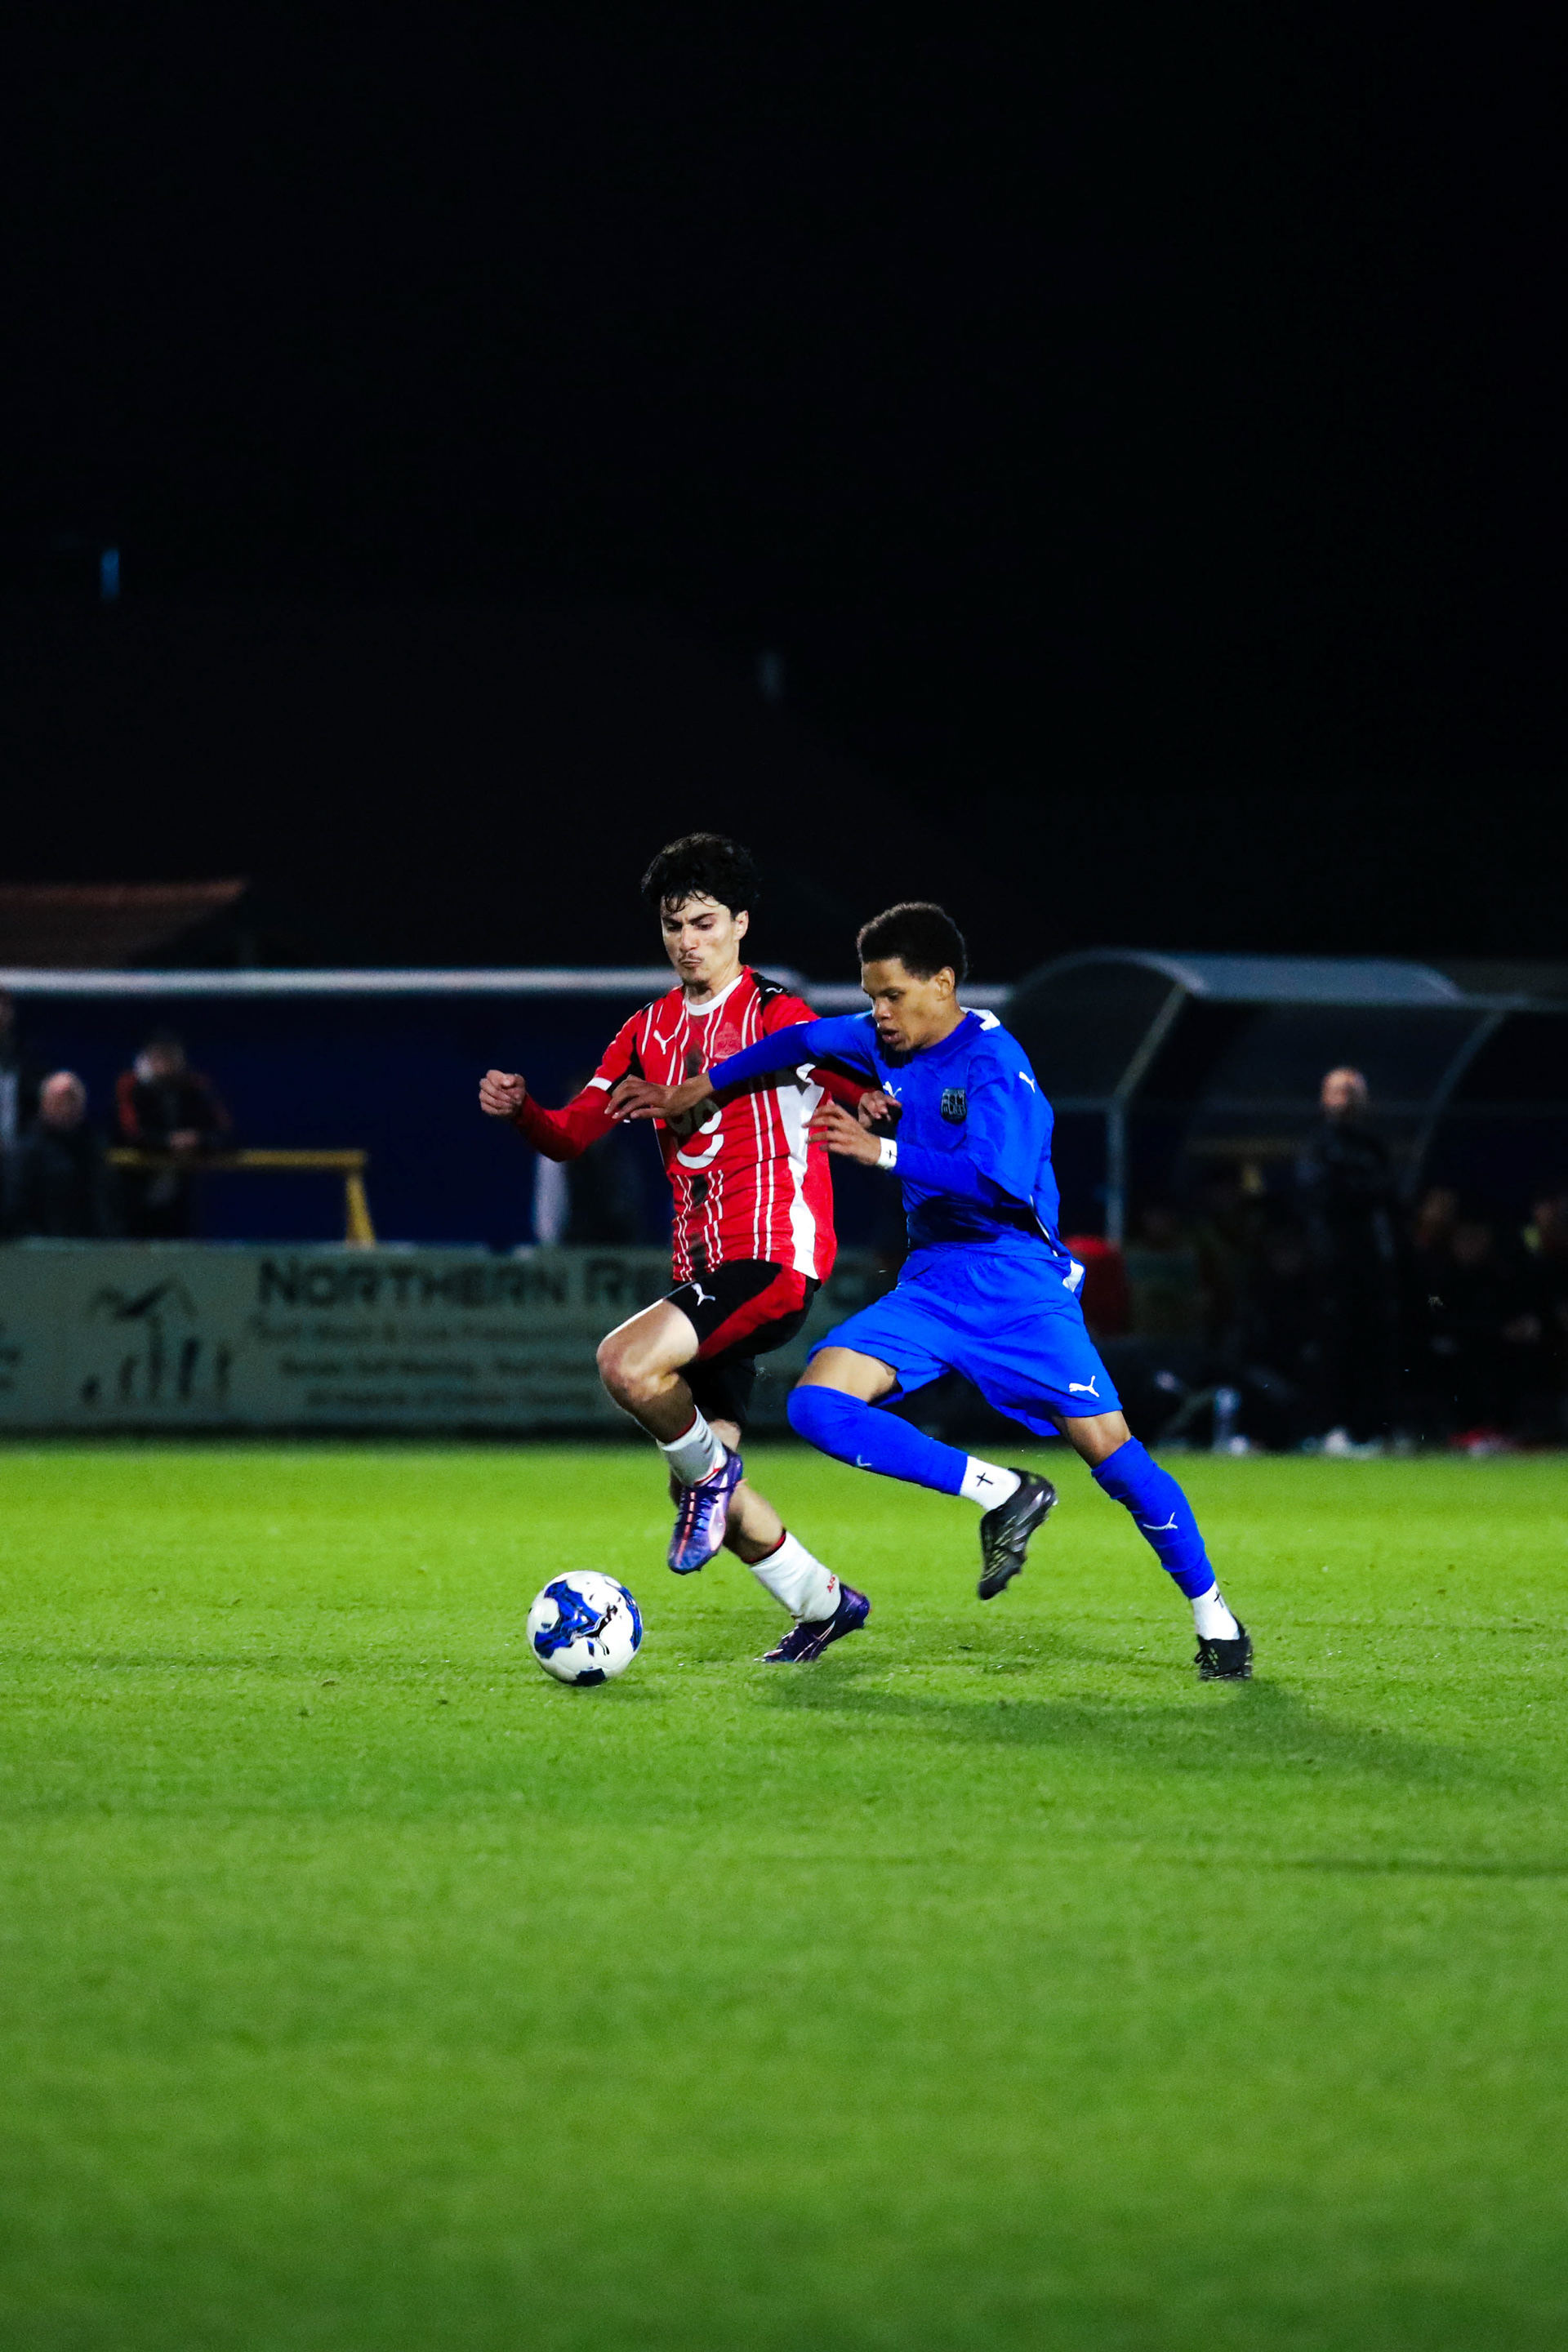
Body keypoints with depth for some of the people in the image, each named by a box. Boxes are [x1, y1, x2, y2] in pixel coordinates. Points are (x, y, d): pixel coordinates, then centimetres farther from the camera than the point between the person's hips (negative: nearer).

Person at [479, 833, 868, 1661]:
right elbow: (573, 1134, 11)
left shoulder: (773, 1013, -4)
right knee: (707, 1477, 9)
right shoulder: (648, 1030, 15)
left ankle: (707, 1467, -1)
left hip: (773, 1257, -7)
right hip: (703, 1267, 8)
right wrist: (517, 1108, -8)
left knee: (626, 1365, -29)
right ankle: (823, 1603, 27)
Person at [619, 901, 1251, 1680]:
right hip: (930, 1282, 7)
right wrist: (698, 1089, 24)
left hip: (1015, 1279, -7)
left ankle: (1214, 1618, 6)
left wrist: (882, 1151, -25)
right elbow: (800, 1042, 24)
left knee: (1108, 1449, -12)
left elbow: (1001, 1178, -28)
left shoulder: (991, 1060, -15)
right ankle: (1000, 1495, -6)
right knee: (818, 1405, -15)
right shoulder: (885, 1044, 7)